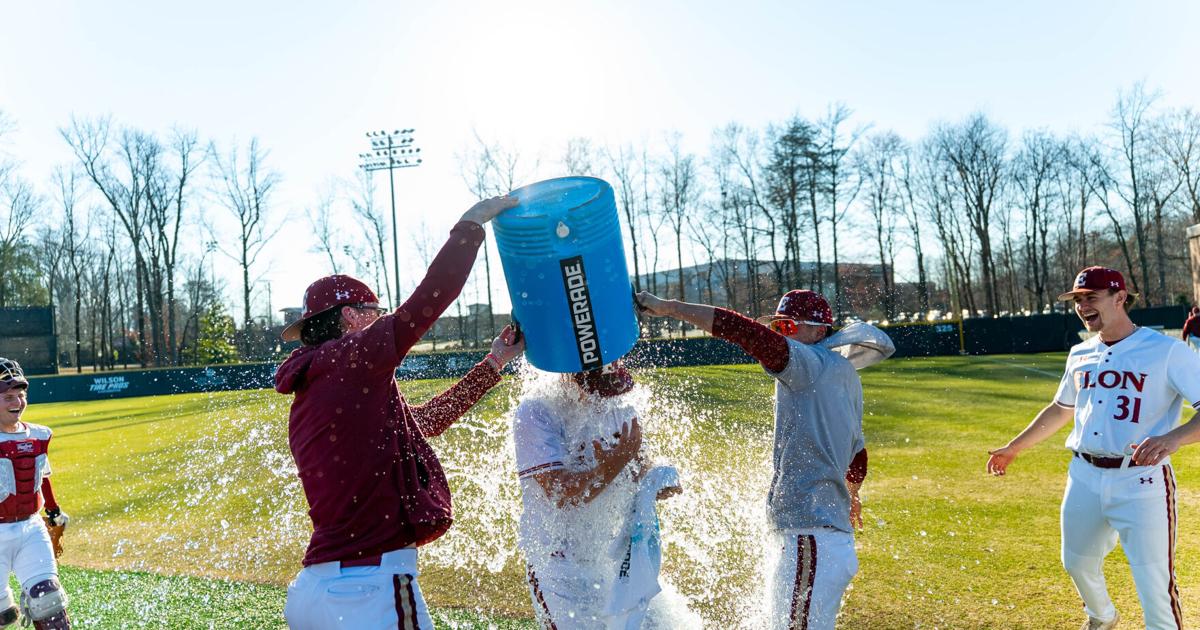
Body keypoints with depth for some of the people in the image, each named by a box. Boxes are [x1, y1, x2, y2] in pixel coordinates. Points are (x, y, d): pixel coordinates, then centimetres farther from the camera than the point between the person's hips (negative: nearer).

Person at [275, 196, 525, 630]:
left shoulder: (308, 399, 19)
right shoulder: (350, 359, -8)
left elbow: (424, 420, 25)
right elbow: (433, 295, -13)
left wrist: (493, 364, 27)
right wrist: (472, 223, 2)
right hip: (372, 589, -9)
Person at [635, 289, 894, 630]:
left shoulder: (815, 365, -10)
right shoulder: (844, 376, 18)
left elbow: (745, 331, -23)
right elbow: (857, 457, 30)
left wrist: (668, 306, -20)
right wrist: (850, 493, 50)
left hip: (812, 542, -10)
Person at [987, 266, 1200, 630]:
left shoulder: (1167, 351, -10)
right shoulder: (1080, 355, 10)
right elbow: (1061, 409, 25)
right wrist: (1014, 448, 27)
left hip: (1141, 482, -6)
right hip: (1084, 477, 7)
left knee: (1155, 588, -7)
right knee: (1077, 563, 23)